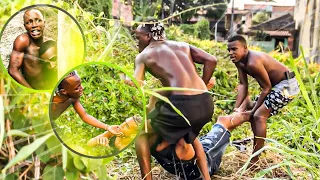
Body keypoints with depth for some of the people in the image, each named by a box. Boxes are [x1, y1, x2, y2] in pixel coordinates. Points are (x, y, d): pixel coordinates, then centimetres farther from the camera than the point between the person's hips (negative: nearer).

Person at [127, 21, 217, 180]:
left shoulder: (143, 55, 13)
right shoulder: (183, 45, 23)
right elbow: (211, 61, 12)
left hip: (181, 104, -5)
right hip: (206, 105, 6)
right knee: (190, 134, 38)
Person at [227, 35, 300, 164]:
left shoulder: (253, 62, -30)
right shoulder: (239, 61, -2)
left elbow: (266, 88, -23)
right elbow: (243, 85, -3)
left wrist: (253, 109, -16)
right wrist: (237, 108, -12)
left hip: (287, 84, -10)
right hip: (276, 85, 10)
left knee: (259, 116, -17)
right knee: (254, 114, 14)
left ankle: (254, 161, -11)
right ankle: (258, 150, 27)